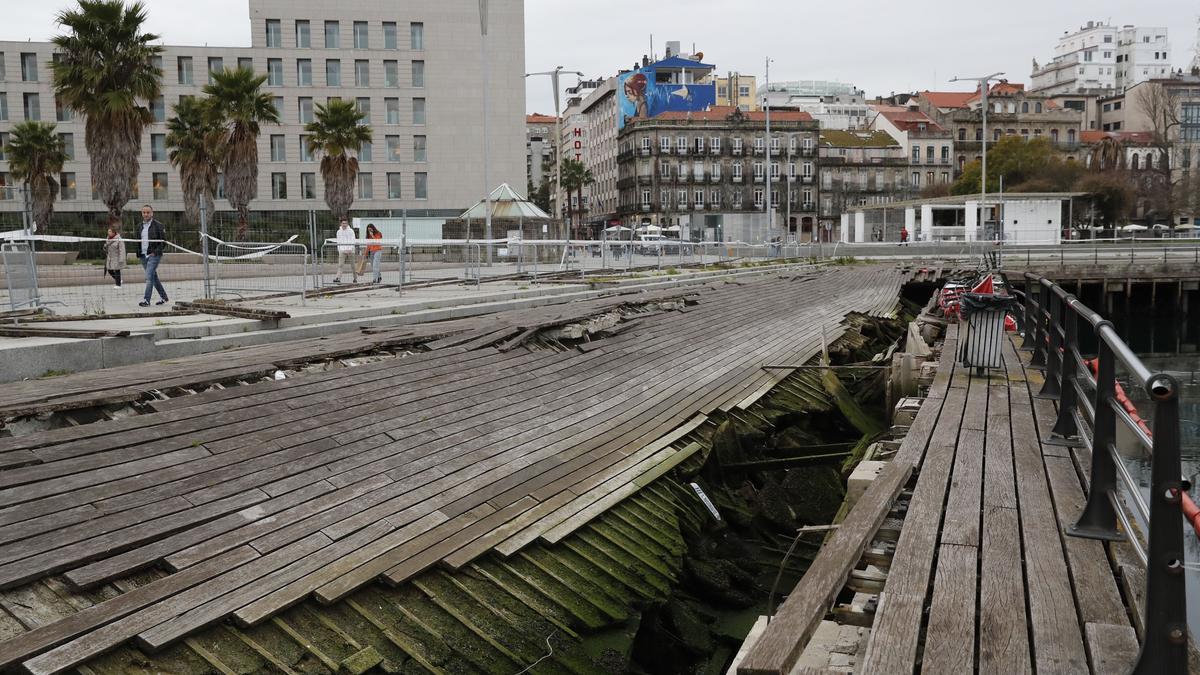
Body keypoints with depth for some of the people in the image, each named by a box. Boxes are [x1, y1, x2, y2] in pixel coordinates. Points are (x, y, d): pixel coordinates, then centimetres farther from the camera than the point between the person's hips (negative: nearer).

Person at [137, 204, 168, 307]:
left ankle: (146, 300, -16)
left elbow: (164, 242, -4)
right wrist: (138, 253, 6)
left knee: (149, 277, -15)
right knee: (154, 277, 12)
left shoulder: (158, 225, -4)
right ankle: (163, 297, 23)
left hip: (154, 255, -6)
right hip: (143, 256, 6)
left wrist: (155, 252, -13)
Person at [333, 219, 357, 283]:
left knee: (352, 265, 5)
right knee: (340, 265, -10)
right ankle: (338, 278, -18)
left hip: (350, 250, -2)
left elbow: (353, 240, -4)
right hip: (342, 251, 2)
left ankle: (355, 278, 19)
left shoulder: (351, 231, 2)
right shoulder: (339, 232, 12)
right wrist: (339, 250, 9)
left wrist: (350, 248, -16)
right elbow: (338, 241, 17)